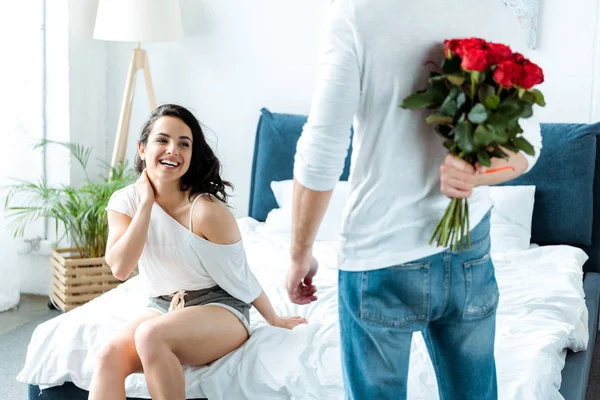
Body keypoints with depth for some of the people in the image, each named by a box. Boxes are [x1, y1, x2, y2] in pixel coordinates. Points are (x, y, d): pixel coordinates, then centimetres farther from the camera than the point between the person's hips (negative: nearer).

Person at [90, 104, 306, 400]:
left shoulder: (207, 210, -20)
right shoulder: (125, 201, -4)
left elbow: (239, 277, -8)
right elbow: (120, 268, -18)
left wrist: (274, 320, 4)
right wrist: (147, 203, -18)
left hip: (219, 309, -5)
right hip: (162, 308, 5)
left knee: (151, 335, -35)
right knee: (109, 356, -25)